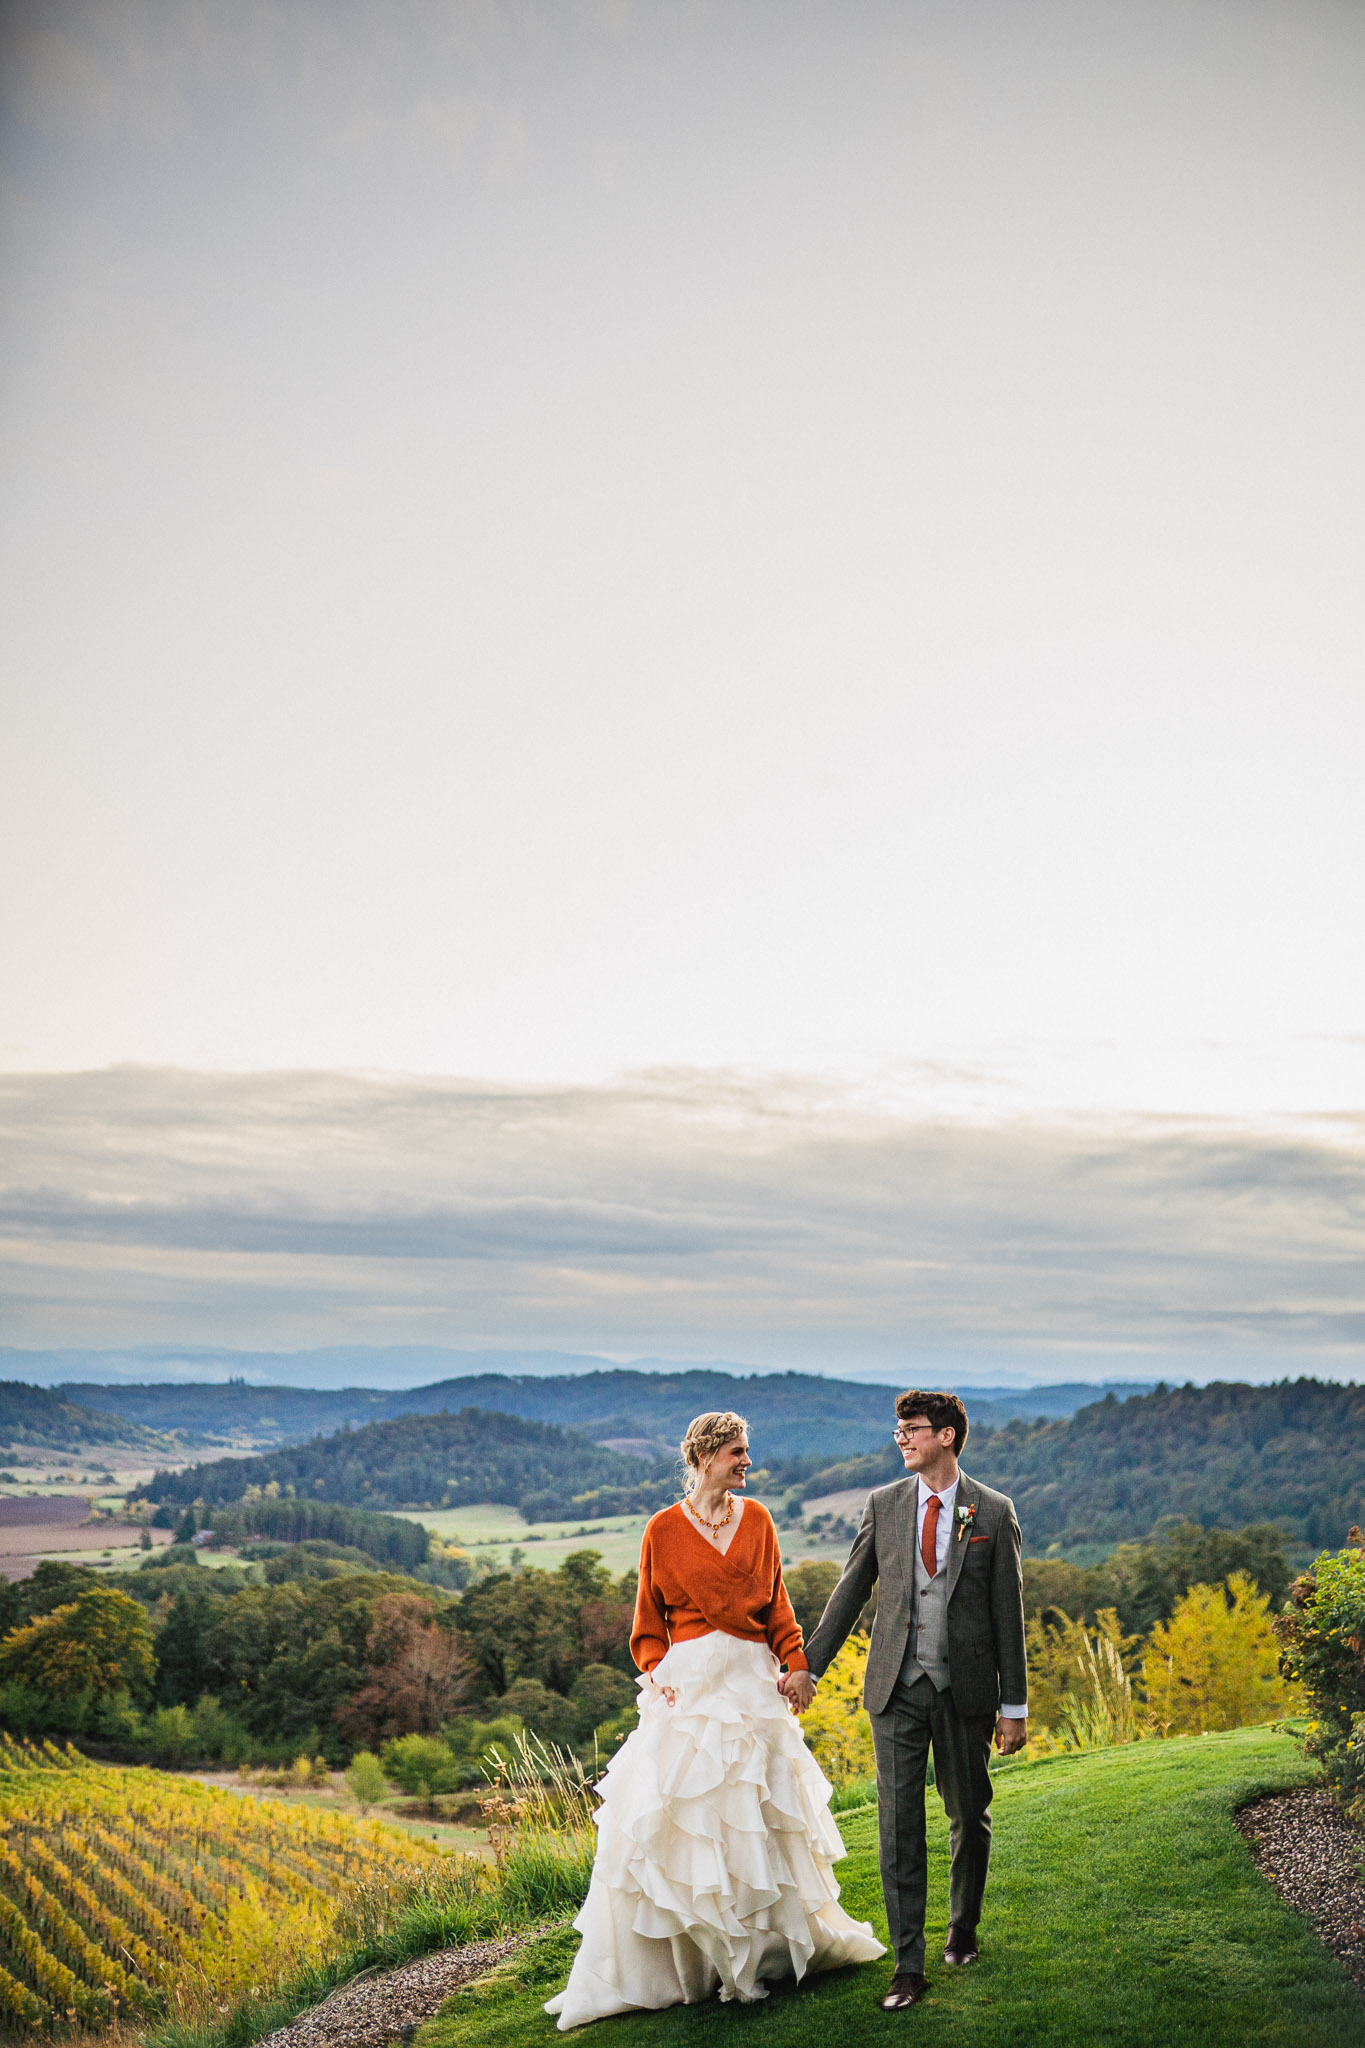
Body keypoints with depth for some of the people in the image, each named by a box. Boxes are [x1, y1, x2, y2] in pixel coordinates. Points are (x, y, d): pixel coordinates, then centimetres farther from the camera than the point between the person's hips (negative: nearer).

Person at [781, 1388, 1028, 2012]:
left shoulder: (993, 1512, -3)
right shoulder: (884, 1505, 3)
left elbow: (1008, 1612, -1)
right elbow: (850, 1590, 9)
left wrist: (1014, 1705, -1)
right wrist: (809, 1666, 7)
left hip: (965, 1689, -1)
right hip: (897, 1687, 1)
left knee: (969, 1818, 13)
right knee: (899, 1825, -1)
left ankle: (963, 1927, 38)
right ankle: (908, 1966, 7)